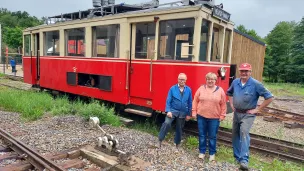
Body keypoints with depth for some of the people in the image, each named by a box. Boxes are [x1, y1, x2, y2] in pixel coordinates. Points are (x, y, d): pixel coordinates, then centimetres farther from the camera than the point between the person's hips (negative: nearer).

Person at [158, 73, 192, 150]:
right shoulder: (172, 88, -6)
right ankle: (160, 140, -12)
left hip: (182, 113, 2)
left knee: (179, 129, 14)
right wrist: (168, 111, -17)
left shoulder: (189, 90, -2)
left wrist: (189, 114, 4)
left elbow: (190, 103, 3)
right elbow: (168, 101, -6)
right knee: (167, 123, -26)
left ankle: (177, 144, 33)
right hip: (173, 110, -2)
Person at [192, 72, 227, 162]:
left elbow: (223, 104, 2)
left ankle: (212, 153, 24)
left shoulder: (220, 90, 0)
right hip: (201, 116, 1)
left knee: (212, 136, 8)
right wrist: (194, 112, -1)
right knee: (202, 135, 10)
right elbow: (195, 101, 3)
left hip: (214, 118, -1)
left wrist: (222, 115, -1)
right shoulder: (201, 88, 1)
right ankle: (202, 152, 25)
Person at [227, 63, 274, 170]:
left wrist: (258, 109, -13)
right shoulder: (235, 82, -1)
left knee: (244, 133, -21)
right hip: (236, 113, 6)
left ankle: (244, 160, -20)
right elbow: (229, 93, 20)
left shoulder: (256, 84, -16)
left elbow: (269, 97, -14)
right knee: (235, 135, 13)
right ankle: (237, 156, 29)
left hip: (248, 114, -5)